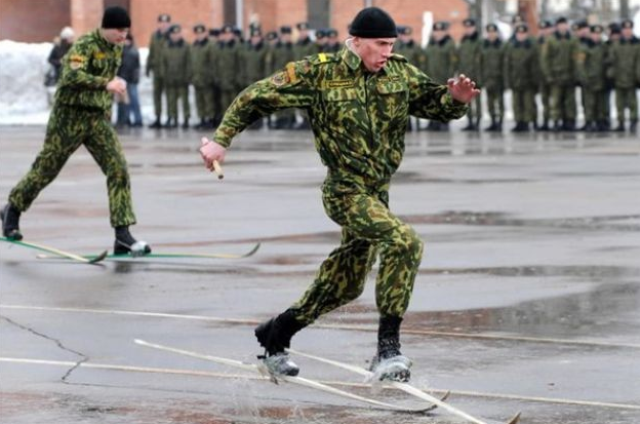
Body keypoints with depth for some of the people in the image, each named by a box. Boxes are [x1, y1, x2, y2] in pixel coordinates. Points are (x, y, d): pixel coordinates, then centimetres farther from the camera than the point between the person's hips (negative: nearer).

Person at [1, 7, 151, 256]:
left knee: (118, 170, -8)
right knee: (46, 168, 6)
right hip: (70, 116, -6)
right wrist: (106, 84, -41)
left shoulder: (117, 49, 8)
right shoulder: (86, 45, -17)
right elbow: (72, 75, -33)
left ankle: (122, 235, -9)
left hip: (98, 117, 6)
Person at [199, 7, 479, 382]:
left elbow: (437, 104, 7)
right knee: (404, 242, -28)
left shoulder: (400, 73, 3)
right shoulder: (319, 74, -10)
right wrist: (222, 140, -6)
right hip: (346, 191, -7)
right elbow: (257, 97, -4)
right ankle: (388, 347, -24)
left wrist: (456, 99, -16)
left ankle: (275, 336, 36)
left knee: (344, 286, 16)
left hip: (378, 192, 7)